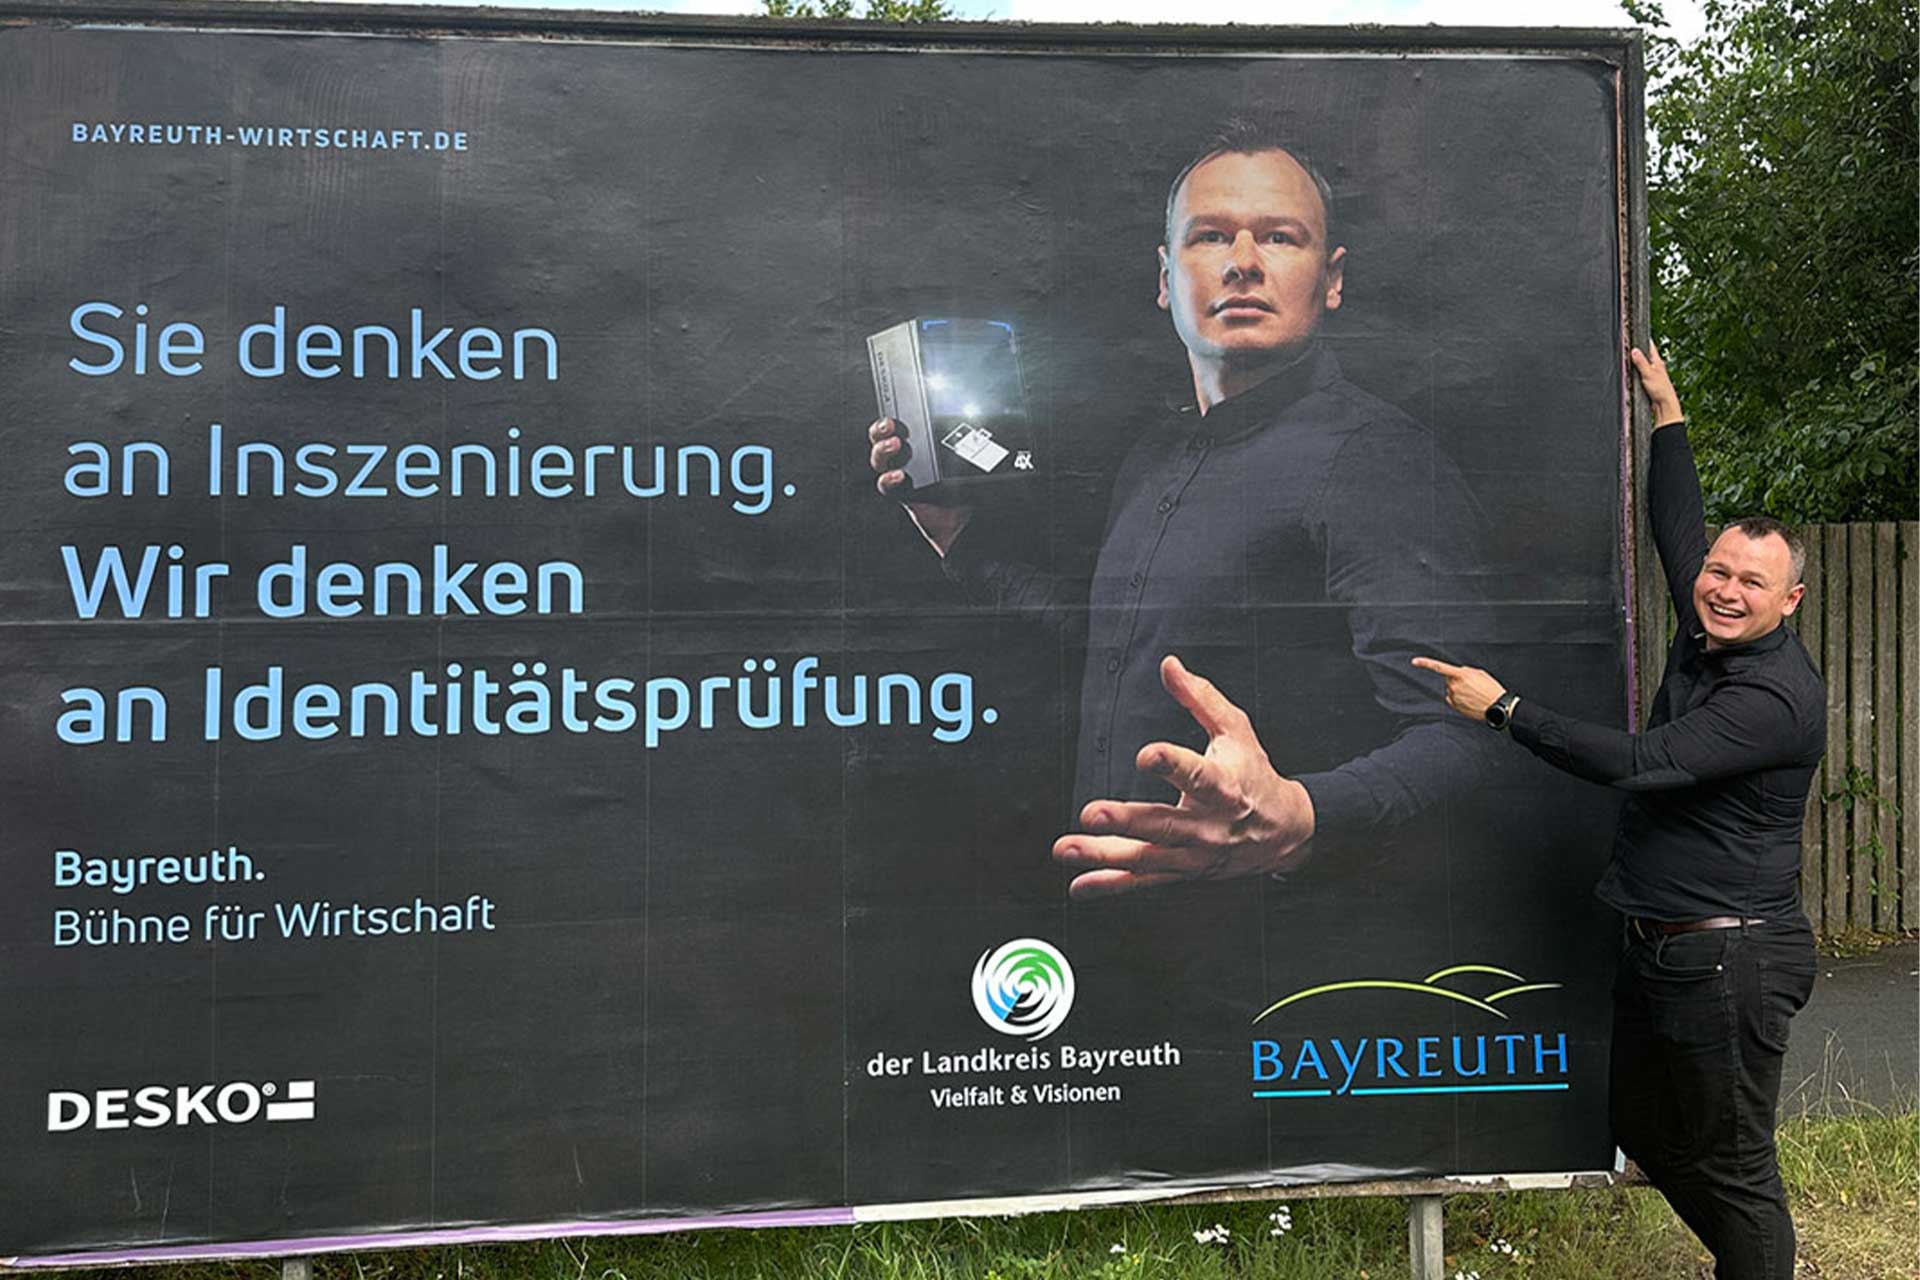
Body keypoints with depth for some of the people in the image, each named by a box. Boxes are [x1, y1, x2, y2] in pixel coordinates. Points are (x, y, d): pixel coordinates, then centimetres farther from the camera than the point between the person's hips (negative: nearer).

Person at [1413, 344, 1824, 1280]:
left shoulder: (1777, 694, -20)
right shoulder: (1706, 641, 7)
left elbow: (1639, 763, -28)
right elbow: (1677, 530, 22)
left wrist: (1503, 708, -23)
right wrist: (1667, 412, 30)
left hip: (1729, 957, -10)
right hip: (1658, 948, 10)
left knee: (1731, 1165, -1)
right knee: (1647, 1133, 20)